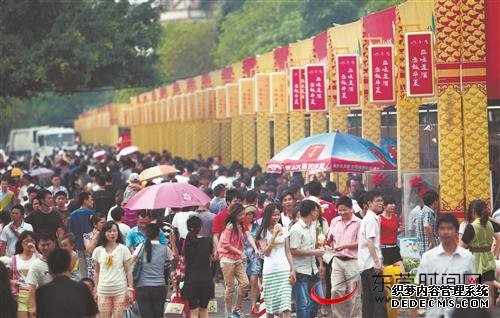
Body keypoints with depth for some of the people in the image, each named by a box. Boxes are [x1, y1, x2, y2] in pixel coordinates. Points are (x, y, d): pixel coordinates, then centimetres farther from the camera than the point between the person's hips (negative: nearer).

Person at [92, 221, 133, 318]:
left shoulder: (123, 249, 0)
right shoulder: (98, 251, 6)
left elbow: (128, 271, 1)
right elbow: (97, 272, 12)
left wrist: (130, 289, -5)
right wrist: (95, 290, 10)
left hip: (120, 291, -2)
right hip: (103, 291, 2)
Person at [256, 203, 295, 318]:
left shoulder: (284, 230, 11)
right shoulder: (263, 232, 3)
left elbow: (288, 252, 11)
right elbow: (266, 252, -7)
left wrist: (293, 269, 3)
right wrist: (274, 236, -14)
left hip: (284, 269, 1)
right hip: (270, 270, -1)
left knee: (286, 303, -9)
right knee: (271, 302, 4)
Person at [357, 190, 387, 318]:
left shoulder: (367, 218, 19)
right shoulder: (372, 219, -11)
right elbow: (370, 242, -19)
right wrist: (377, 262, -22)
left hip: (365, 265, 10)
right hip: (372, 264, -10)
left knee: (368, 298, 9)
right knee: (379, 297, -12)